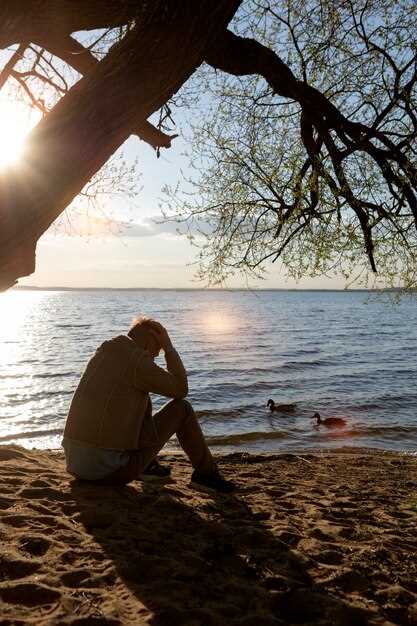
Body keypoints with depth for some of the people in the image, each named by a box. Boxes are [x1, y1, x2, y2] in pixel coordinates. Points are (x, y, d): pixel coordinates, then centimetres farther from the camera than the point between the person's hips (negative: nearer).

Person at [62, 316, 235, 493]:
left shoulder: (102, 352, 12)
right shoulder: (137, 361, -13)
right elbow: (181, 389, -1)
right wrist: (169, 347, 5)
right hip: (109, 470, -8)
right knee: (182, 408, 4)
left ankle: (148, 464, 34)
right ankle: (206, 472, 19)